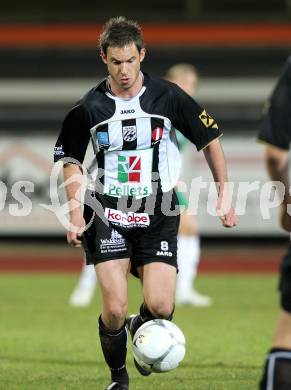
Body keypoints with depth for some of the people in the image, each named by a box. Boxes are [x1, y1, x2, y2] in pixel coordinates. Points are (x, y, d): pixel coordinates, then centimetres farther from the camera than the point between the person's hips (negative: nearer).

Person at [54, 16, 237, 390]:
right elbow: (70, 158, 11)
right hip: (108, 211, 0)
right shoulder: (89, 107, -4)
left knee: (160, 306, -14)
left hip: (158, 212, 0)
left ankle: (141, 328, 24)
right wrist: (75, 210, 0)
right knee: (114, 310, -12)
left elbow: (210, 139, 7)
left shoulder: (168, 96, -5)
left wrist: (224, 195, 5)